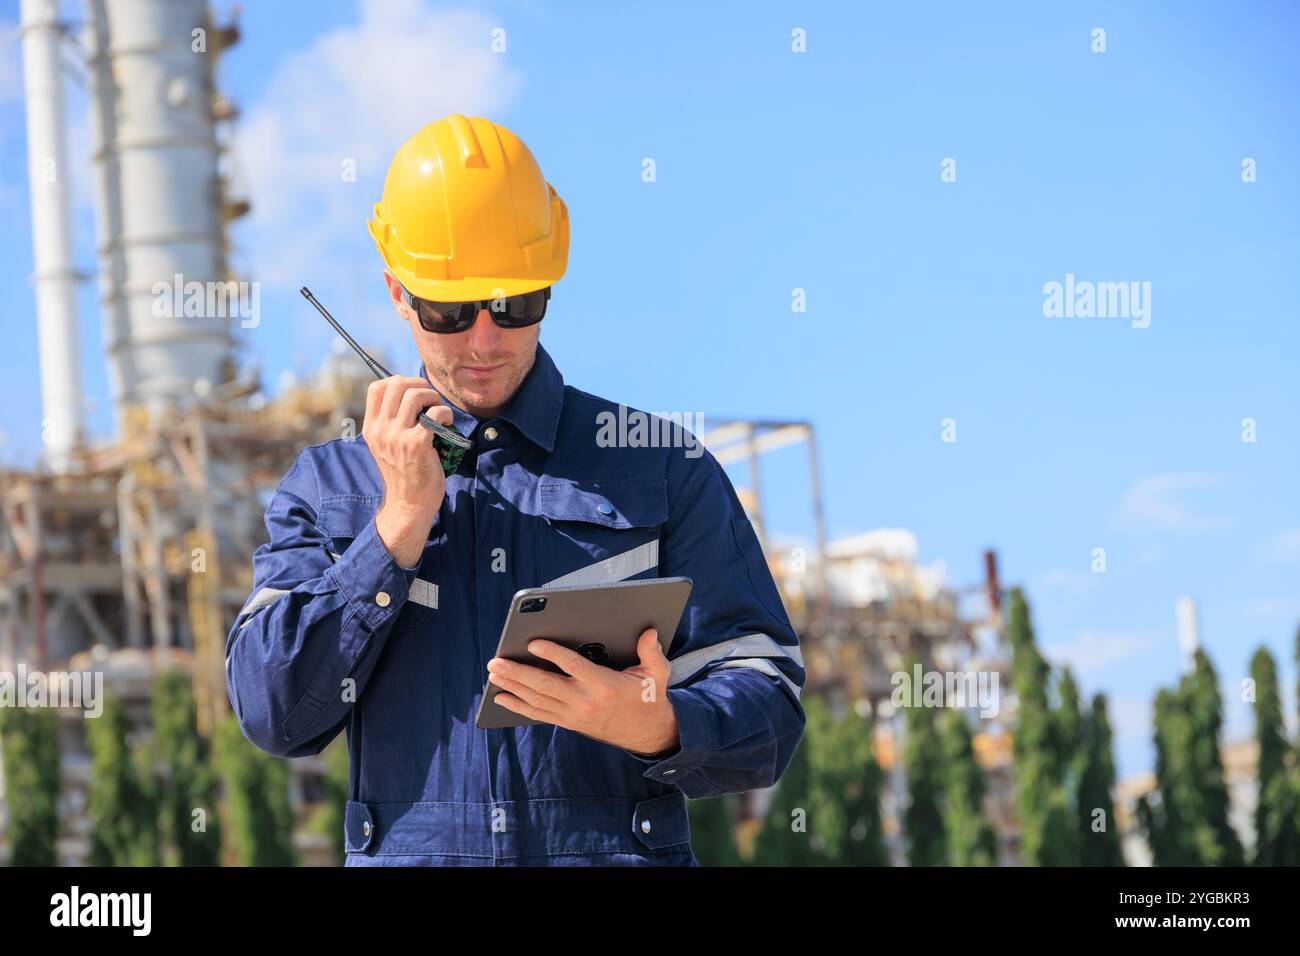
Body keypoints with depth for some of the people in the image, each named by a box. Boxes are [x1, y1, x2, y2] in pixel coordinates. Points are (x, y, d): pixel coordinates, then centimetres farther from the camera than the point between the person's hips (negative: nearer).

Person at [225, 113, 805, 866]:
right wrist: (402, 522, 0)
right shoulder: (326, 485, 16)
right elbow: (272, 716, 5)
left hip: (620, 847, -1)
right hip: (406, 851, 1)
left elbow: (770, 715, 8)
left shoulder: (665, 468, 12)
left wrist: (657, 727, -12)